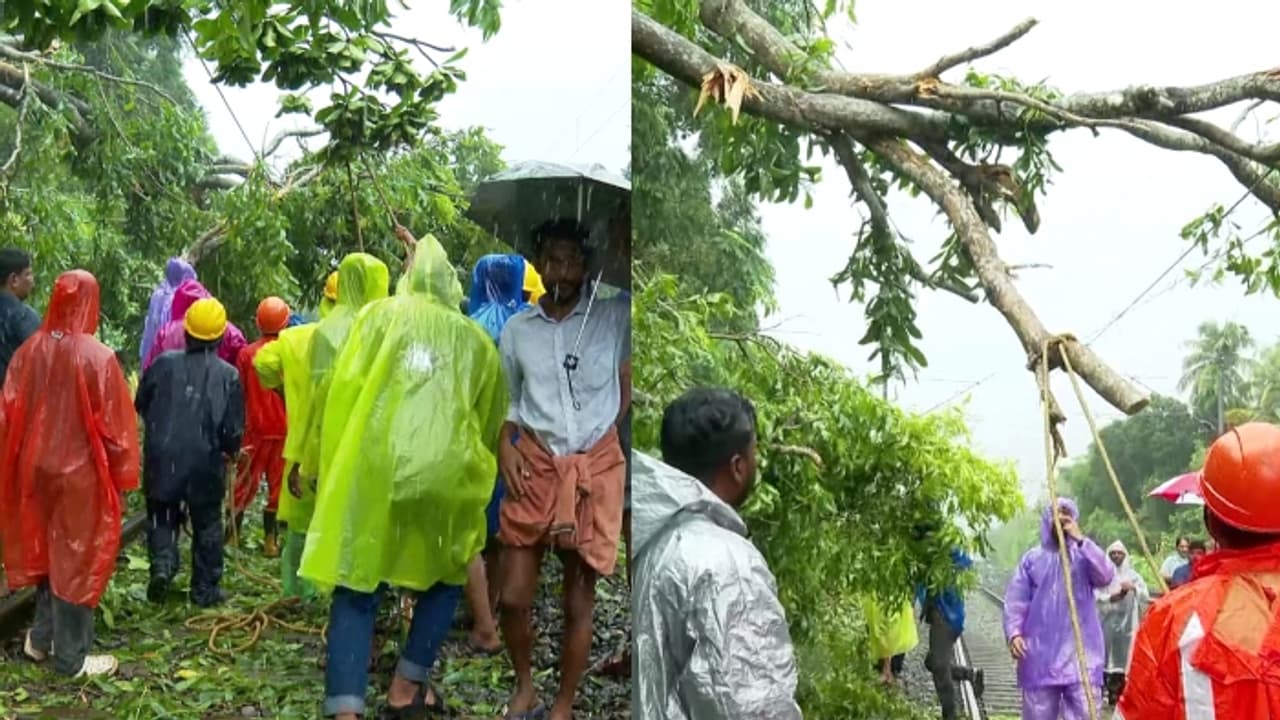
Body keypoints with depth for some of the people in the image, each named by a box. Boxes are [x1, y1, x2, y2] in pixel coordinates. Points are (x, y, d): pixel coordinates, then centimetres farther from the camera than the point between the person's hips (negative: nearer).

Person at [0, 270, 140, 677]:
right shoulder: (98, 357, -17)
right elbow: (114, 425, -13)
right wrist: (122, 479, -3)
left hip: (36, 470, 5)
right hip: (82, 474, -5)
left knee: (46, 550, 22)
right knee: (76, 558, 5)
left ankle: (41, 638, 32)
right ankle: (70, 657, 14)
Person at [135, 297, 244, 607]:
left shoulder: (163, 364, -5)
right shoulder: (229, 375, -8)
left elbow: (141, 405, 9)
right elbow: (234, 430, -5)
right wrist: (229, 451, 16)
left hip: (163, 457, 1)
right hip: (205, 461, -1)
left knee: (162, 517, 17)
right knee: (207, 525, 13)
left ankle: (162, 564, -7)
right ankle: (206, 589, 17)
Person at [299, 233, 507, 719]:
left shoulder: (380, 315, 12)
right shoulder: (477, 341, 17)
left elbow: (344, 391, 3)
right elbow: (491, 423, 23)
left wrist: (333, 467, 8)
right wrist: (476, 476, 35)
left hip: (374, 471, -1)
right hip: (446, 477, 1)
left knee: (357, 588, 5)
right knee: (444, 579, 23)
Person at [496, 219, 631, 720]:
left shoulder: (615, 317, -2)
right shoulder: (517, 329, 6)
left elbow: (627, 386, 3)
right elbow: (505, 400, 14)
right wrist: (505, 446, -2)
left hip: (595, 470, -2)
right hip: (535, 470, 2)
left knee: (579, 603, 6)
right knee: (512, 598, 3)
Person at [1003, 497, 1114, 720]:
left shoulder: (1085, 555, 7)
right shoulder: (1032, 558, 8)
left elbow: (1106, 576, -13)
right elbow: (1016, 600, 4)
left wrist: (1081, 541, -16)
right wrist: (1014, 632, -10)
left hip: (1080, 654, -1)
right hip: (1040, 654, 1)